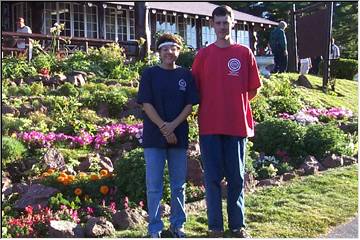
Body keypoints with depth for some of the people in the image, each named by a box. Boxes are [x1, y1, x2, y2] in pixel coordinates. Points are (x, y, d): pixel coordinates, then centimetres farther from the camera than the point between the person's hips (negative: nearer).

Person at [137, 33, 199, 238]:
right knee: (154, 185, 2)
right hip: (154, 136, -2)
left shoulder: (186, 75, 7)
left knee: (179, 185, 10)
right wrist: (163, 128, -14)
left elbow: (190, 105, 1)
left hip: (179, 135, 2)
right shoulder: (150, 74, 1)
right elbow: (146, 104, -5)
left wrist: (173, 125, -13)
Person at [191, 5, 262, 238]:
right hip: (210, 125, 0)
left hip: (237, 124, 0)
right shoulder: (204, 55, 4)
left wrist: (236, 104, 9)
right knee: (213, 177, 5)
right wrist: (211, 105, 6)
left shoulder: (245, 53, 3)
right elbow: (195, 88, 10)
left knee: (237, 177, 9)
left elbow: (253, 90, 9)